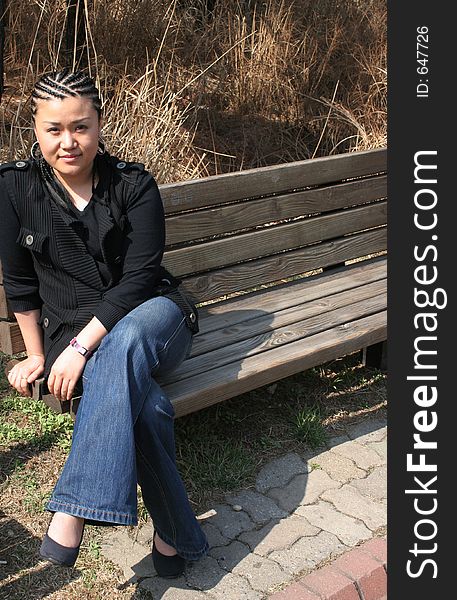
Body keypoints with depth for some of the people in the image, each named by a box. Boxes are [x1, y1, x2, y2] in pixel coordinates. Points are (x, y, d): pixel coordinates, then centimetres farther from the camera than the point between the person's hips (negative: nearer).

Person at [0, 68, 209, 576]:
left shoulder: (134, 185, -5)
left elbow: (138, 278, -12)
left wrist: (81, 346, -21)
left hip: (150, 316, 0)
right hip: (72, 334, 0)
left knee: (123, 344, -39)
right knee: (145, 402, -33)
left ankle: (74, 509, -37)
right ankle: (174, 532, -20)